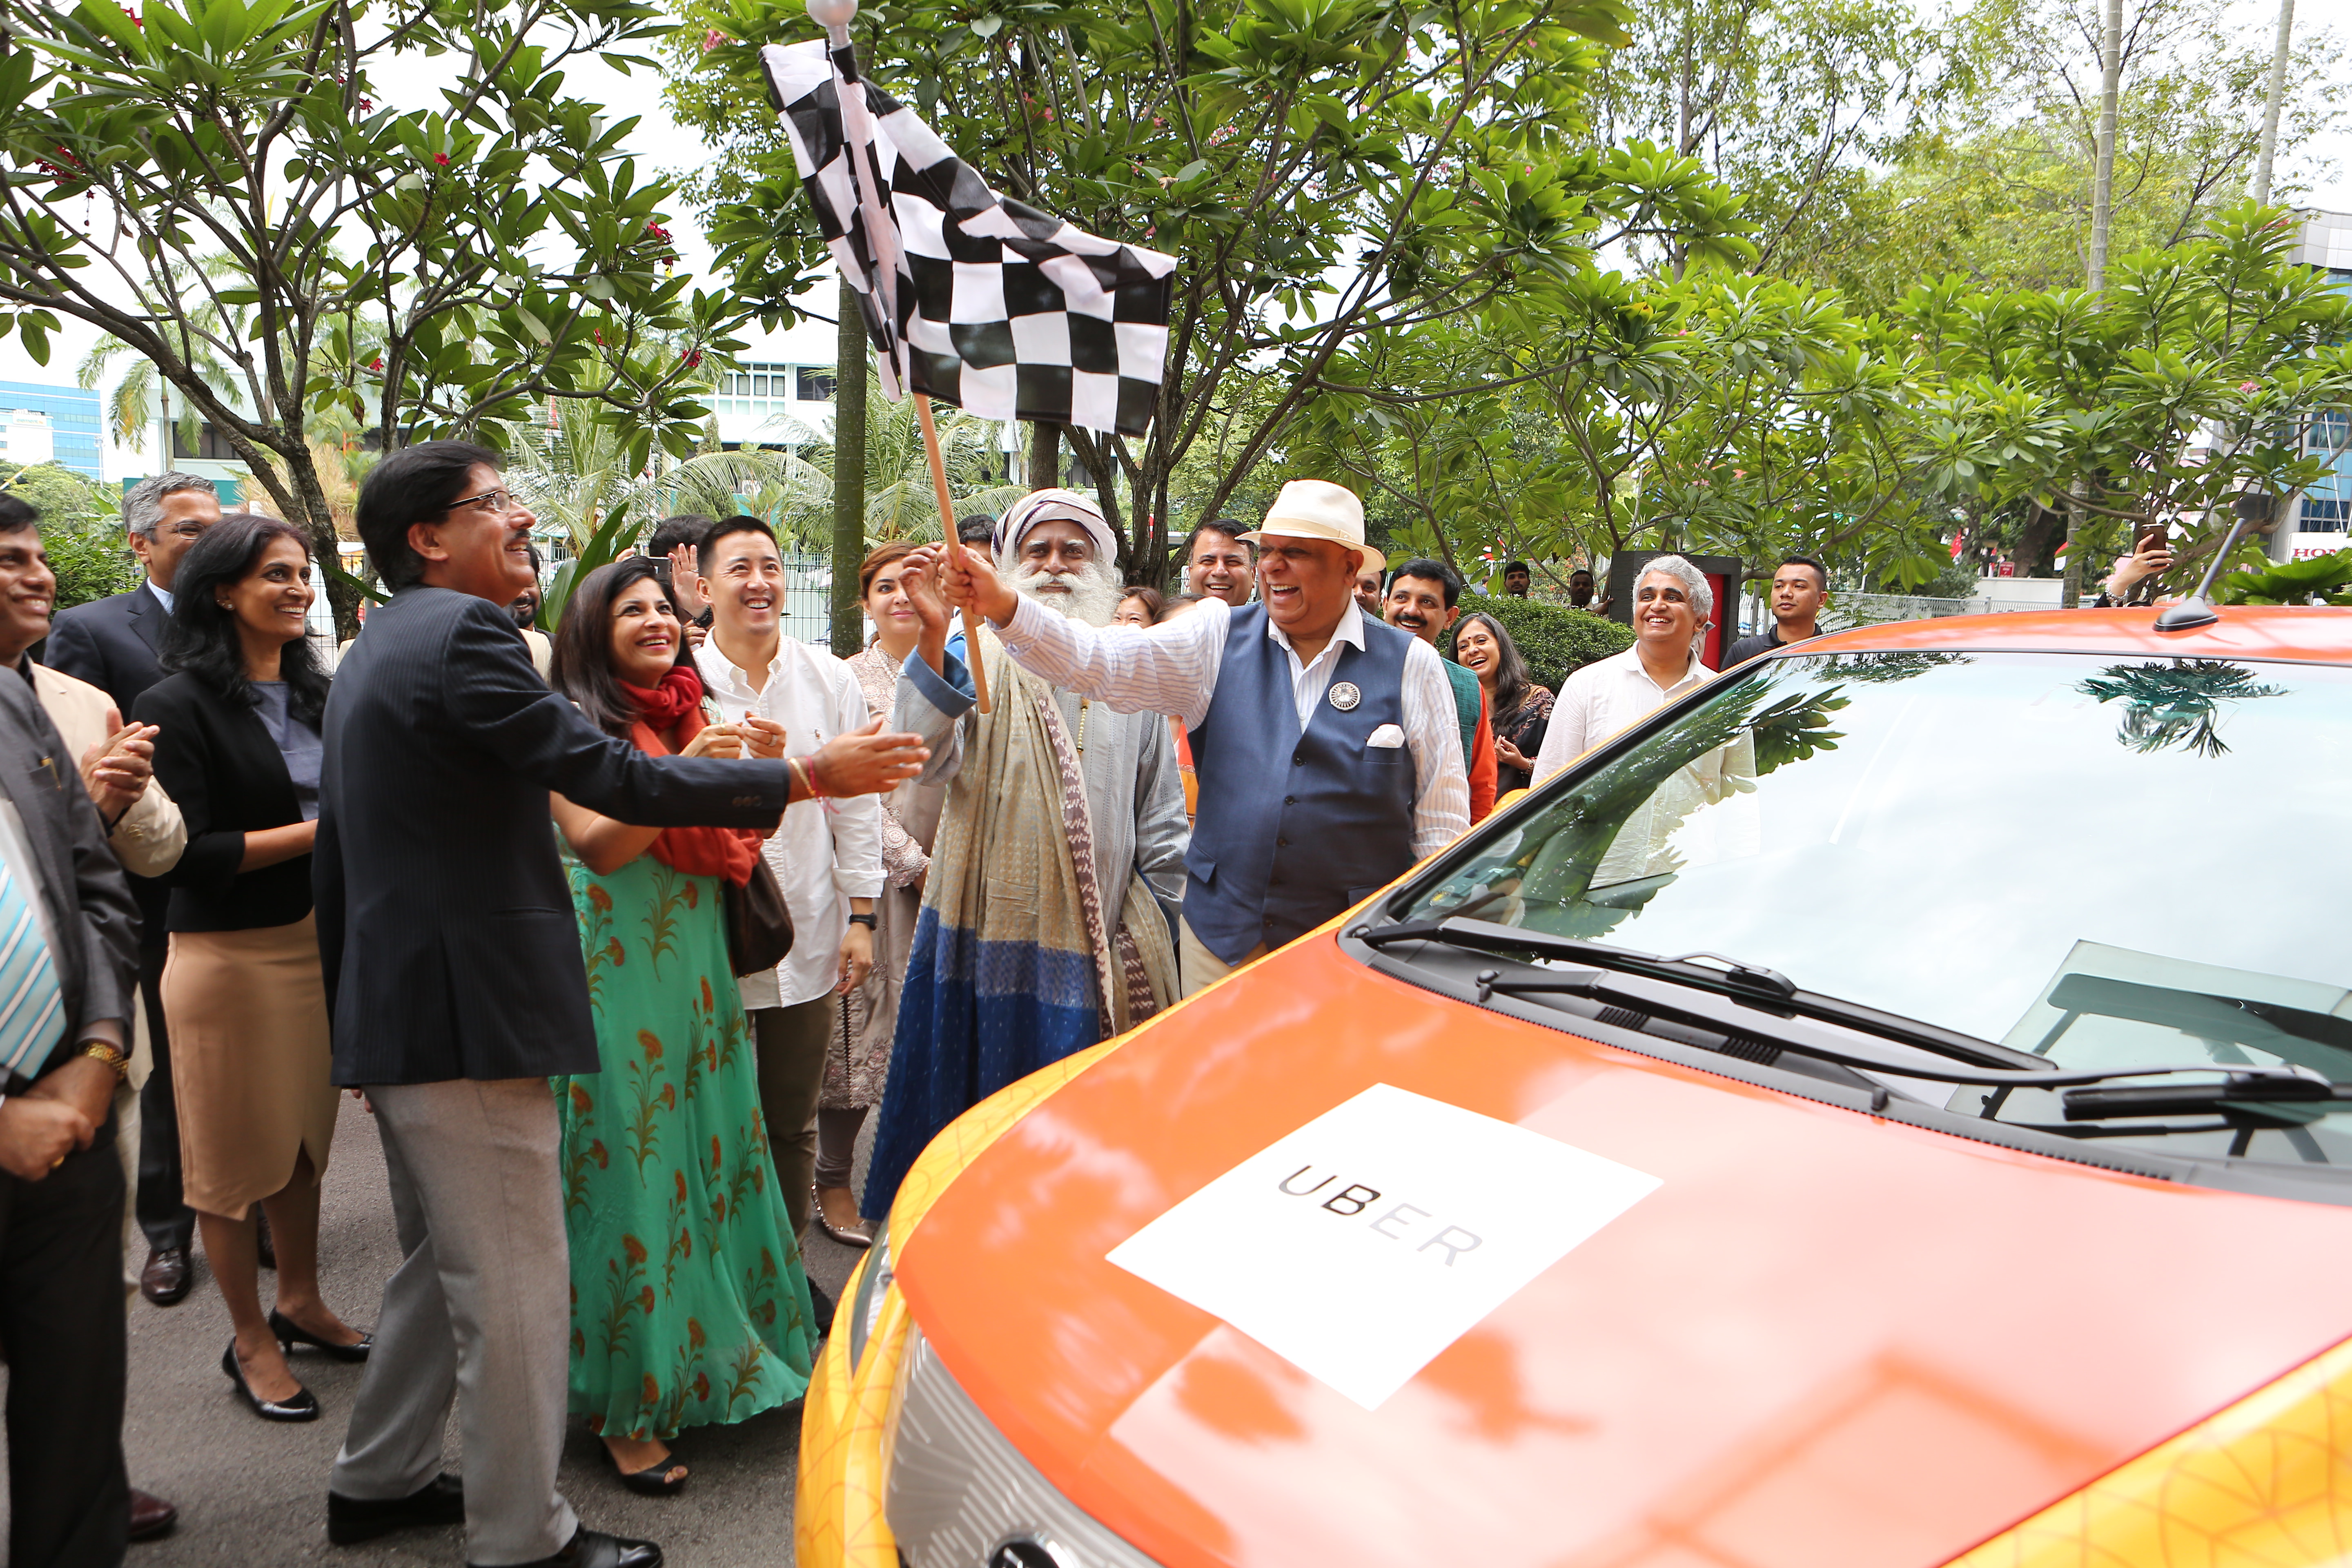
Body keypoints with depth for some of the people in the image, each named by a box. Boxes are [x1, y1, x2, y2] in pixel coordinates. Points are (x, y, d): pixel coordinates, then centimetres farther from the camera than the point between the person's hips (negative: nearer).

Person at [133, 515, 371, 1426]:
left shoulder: (313, 694, 8)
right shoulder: (181, 704, -12)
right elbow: (187, 853, -17)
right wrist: (318, 831, -19)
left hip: (319, 941, 6)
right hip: (229, 957, -6)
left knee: (307, 1134, 17)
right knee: (235, 1152, 7)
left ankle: (300, 1302, 34)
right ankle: (250, 1341, 21)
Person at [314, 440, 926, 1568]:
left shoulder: (372, 651, 17)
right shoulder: (461, 631, -15)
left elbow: (336, 854, 21)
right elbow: (611, 778, -20)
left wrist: (355, 1014, 28)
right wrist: (810, 776, -15)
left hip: (393, 1010, 11)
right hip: (468, 1014, -11)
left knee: (442, 1266, 24)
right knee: (514, 1291, 0)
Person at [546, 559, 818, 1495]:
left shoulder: (694, 720, 13)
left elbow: (734, 851, 14)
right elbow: (598, 846, -15)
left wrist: (758, 774, -5)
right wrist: (684, 771, -26)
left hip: (694, 966, 6)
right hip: (614, 975, -6)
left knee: (709, 1160, 9)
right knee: (629, 1178, -2)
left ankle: (711, 1359, 24)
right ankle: (625, 1407, 9)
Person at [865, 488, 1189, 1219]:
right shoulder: (978, 662, 3)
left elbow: (1162, 814, 14)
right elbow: (927, 760, -16)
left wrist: (1158, 922, 9)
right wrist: (933, 637, -27)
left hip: (1101, 949, 2)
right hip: (992, 935, -1)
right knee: (983, 1109, 3)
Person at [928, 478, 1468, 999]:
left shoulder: (1411, 665, -1)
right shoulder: (1220, 638, 3)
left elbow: (1443, 821, 3)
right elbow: (1104, 661, -10)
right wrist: (1003, 607, -24)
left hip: (1357, 944, -1)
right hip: (1223, 938, 2)